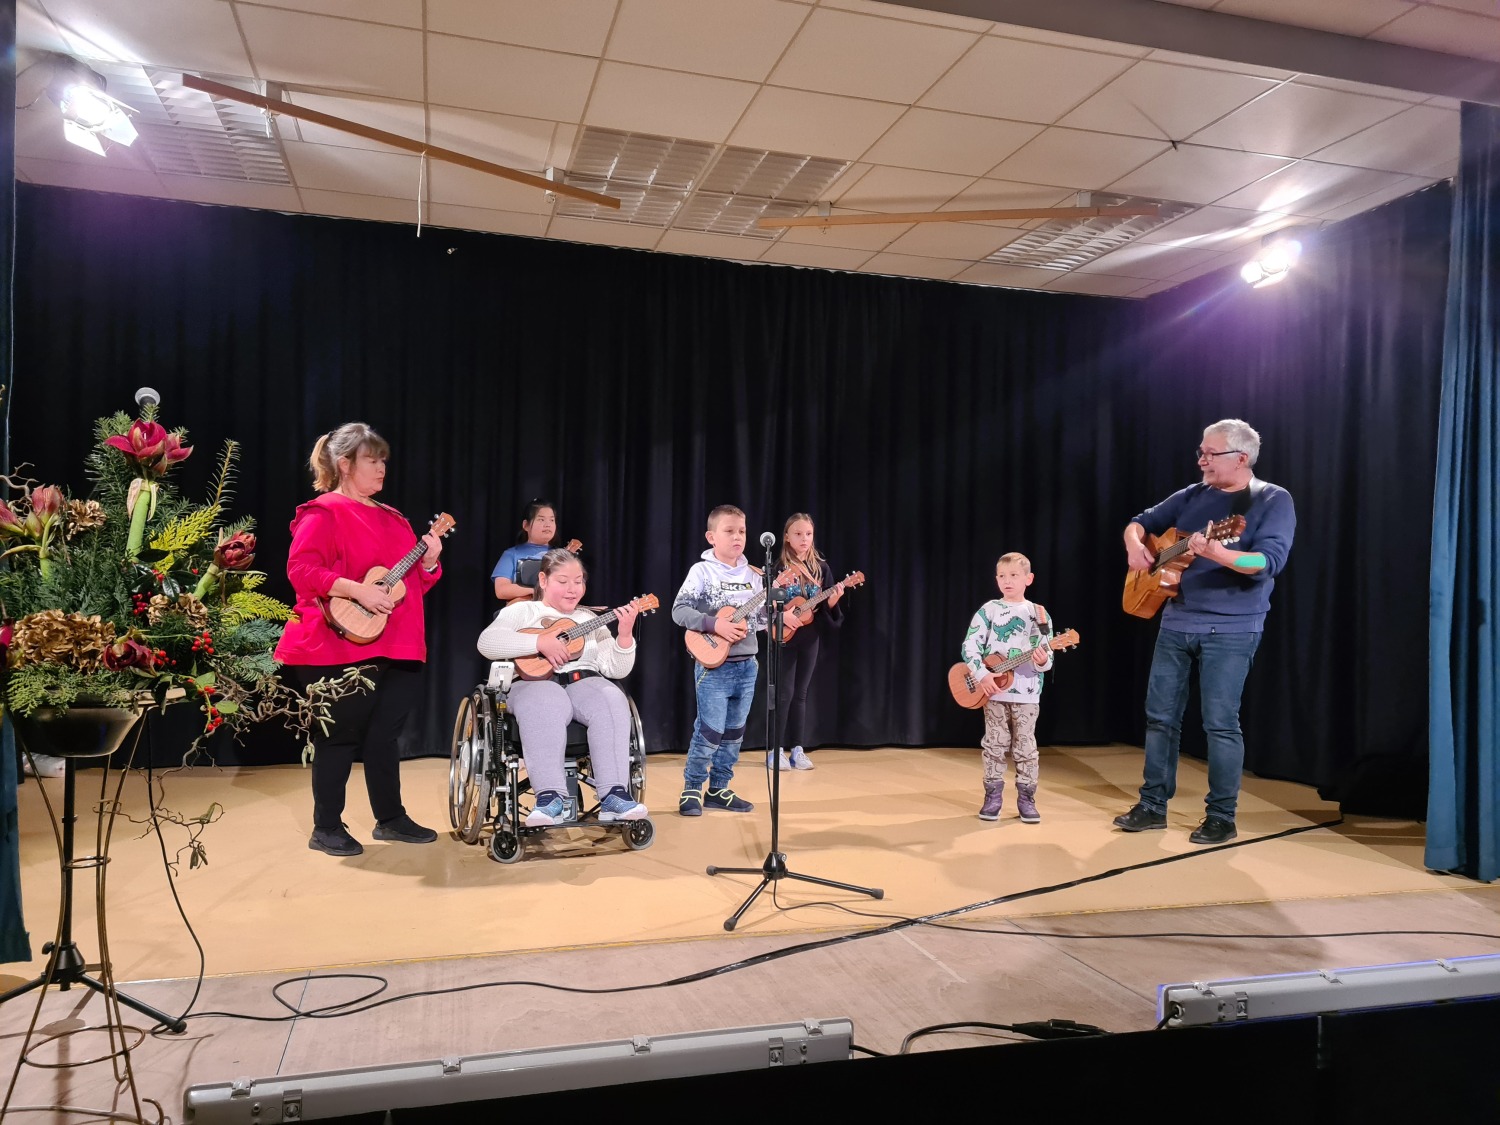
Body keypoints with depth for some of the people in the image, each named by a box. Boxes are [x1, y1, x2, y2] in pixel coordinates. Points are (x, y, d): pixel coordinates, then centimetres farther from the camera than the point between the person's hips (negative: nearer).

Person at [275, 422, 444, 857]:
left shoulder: (392, 518, 18)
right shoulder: (322, 513, -5)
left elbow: (414, 583, 20)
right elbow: (300, 570, -17)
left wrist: (429, 562, 0)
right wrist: (357, 590, -24)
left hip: (397, 647, 7)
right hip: (342, 646, -7)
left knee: (384, 734, 13)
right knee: (341, 736, 1)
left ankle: (391, 818, 24)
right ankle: (326, 828, 14)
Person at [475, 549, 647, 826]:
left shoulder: (589, 620, 22)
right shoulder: (522, 611, 12)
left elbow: (617, 670, 13)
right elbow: (487, 643, -9)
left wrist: (625, 635, -6)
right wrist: (540, 642, -16)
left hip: (583, 682, 3)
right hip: (536, 681, -3)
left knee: (613, 702, -31)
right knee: (545, 707, -40)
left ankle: (613, 795, -35)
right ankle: (552, 798, -42)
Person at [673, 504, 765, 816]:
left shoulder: (754, 575, 9)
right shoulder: (703, 570, -7)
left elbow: (762, 617, 12)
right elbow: (679, 610, -14)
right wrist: (714, 624, -24)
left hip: (747, 664, 6)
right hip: (714, 665, -6)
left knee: (734, 731, 11)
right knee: (710, 730, -7)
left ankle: (718, 789, 24)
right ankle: (692, 789, 10)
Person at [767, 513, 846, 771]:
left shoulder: (821, 567, 4)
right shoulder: (778, 567, -6)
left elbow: (826, 608, 5)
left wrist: (832, 601, -16)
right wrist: (782, 616, -24)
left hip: (810, 637, 4)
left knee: (800, 693, 9)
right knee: (785, 692, -4)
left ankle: (797, 750, 14)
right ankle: (776, 750, 5)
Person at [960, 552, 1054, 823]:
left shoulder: (1038, 613, 3)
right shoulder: (989, 610, -1)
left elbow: (1046, 656, 3)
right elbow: (970, 646, -6)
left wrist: (1043, 661, -20)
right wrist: (981, 675, -18)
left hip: (1027, 693, 1)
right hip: (994, 690, -1)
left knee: (1025, 747, 6)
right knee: (995, 744, 5)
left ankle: (1026, 798, 15)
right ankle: (993, 797, 14)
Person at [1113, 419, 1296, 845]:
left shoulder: (1273, 501, -6)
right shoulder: (1192, 496, 10)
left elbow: (1269, 561, -20)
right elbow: (1140, 522, 19)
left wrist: (1216, 553, -35)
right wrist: (1135, 544, -4)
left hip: (1231, 630, -6)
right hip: (1176, 622, 6)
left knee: (1220, 723, -2)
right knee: (1160, 715, 8)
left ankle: (1222, 818, 11)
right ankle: (1153, 806, 18)